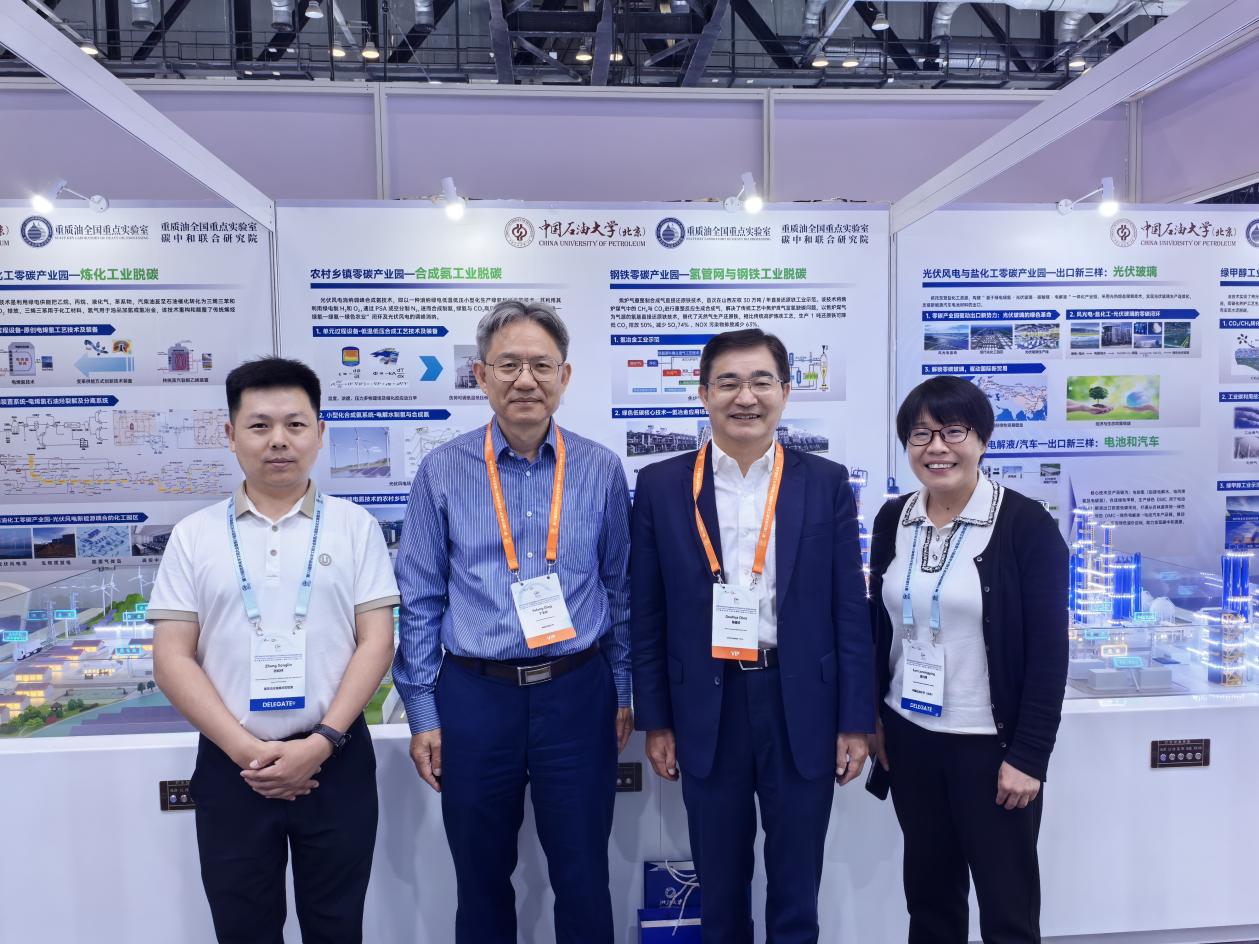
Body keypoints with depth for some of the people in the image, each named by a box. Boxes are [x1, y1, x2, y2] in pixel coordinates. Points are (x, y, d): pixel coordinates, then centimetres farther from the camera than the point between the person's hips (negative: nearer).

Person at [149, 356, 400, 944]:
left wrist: (321, 742, -13)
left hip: (336, 760, 0)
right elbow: (173, 658, -1)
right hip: (230, 765, 1)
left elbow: (376, 643, -4)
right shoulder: (194, 536, 2)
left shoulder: (354, 526, 0)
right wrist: (245, 749, -11)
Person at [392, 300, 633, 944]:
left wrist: (625, 692, 8)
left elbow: (621, 589, 6)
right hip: (475, 697, 0)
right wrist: (422, 714, 0)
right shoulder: (442, 472, -3)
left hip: (577, 695, 0)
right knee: (480, 882, 16)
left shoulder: (600, 470, -1)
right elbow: (419, 601, 1)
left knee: (583, 879, 11)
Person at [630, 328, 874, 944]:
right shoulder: (660, 486, -1)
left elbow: (850, 610, 1)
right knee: (719, 894, 18)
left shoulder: (826, 484, -1)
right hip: (706, 710, 0)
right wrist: (654, 720, 2)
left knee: (796, 894, 16)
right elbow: (647, 616, 2)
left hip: (802, 707, 0)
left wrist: (855, 720, 0)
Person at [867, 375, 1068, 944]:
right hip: (909, 737, 4)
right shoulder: (892, 520, 2)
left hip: (992, 744, -4)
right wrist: (871, 716, 9)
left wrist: (1028, 755, -13)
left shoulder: (1026, 525, -12)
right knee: (927, 891, 17)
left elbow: (1049, 650, -12)